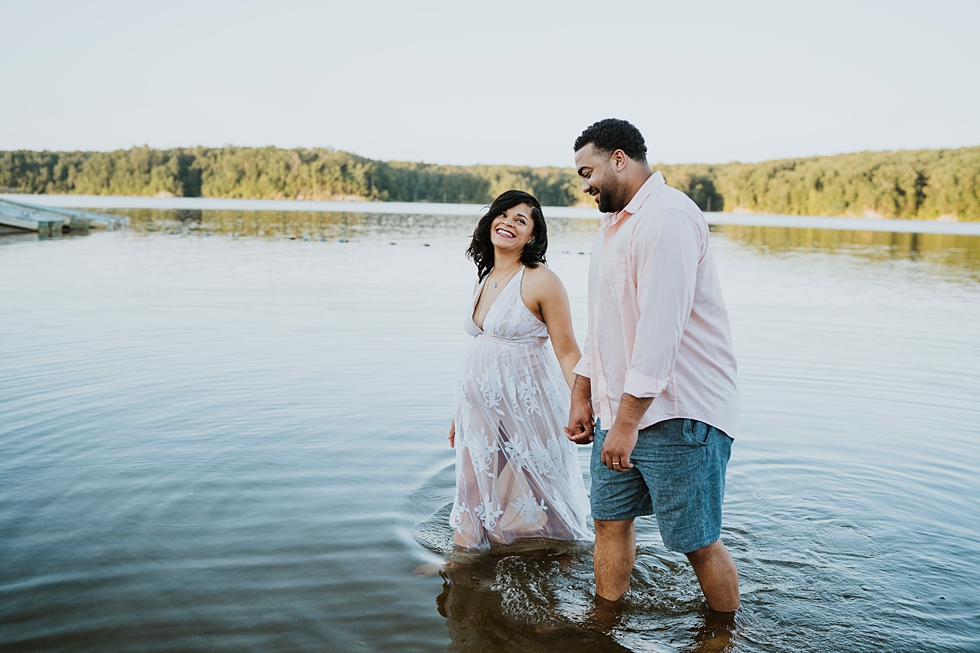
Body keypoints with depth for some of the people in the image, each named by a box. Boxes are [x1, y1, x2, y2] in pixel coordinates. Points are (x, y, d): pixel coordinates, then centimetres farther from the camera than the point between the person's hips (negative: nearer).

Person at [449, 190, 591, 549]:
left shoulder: (542, 281, -11)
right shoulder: (484, 280, 11)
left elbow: (567, 351, -12)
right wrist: (461, 410, 21)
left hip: (525, 405, -6)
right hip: (481, 405, 6)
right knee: (473, 498, 9)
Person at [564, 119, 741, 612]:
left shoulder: (666, 217, -16)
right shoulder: (614, 223, 17)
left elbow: (660, 328, -24)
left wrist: (627, 422, -24)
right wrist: (581, 397, 15)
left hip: (678, 413, -9)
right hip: (621, 410, 9)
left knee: (697, 542, 2)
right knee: (610, 520, 13)